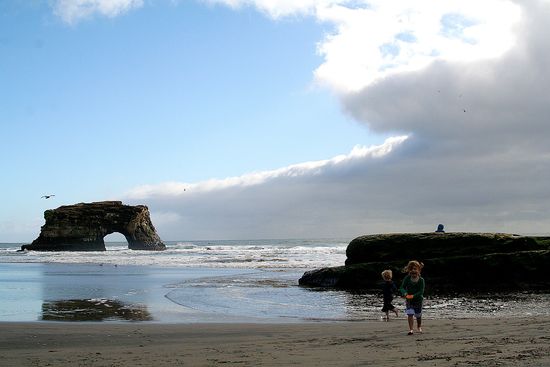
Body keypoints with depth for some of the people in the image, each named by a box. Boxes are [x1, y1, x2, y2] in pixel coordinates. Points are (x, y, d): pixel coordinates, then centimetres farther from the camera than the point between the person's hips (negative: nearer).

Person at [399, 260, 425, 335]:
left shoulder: (421, 280, -14)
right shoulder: (407, 278, -9)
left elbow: (421, 291, -18)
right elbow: (402, 287, -9)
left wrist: (413, 296, -32)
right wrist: (405, 293, -31)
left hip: (418, 299, 0)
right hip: (408, 299, 0)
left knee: (418, 315, 14)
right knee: (410, 314, -17)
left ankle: (419, 327, 42)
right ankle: (410, 329, -13)